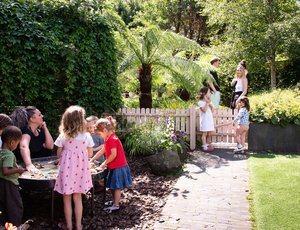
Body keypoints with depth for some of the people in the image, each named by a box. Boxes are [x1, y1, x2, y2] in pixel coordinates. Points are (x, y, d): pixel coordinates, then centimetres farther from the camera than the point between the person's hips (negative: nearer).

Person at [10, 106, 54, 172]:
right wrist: (29, 164, -56)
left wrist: (45, 128, -6)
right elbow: (24, 147, -40)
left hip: (35, 163, 7)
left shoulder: (40, 131, 3)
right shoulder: (25, 131, -21)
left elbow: (50, 146, -1)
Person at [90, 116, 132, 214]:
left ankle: (116, 205, 10)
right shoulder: (108, 139, 10)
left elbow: (114, 154, -24)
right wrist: (92, 160, 16)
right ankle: (114, 201, 33)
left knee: (116, 187, 1)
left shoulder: (113, 139, -21)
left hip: (118, 167, -9)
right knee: (112, 186, 18)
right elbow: (102, 151, 18)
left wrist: (105, 163, -13)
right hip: (113, 167, 9)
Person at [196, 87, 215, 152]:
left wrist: (210, 104, -3)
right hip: (204, 120, -7)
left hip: (210, 120, 7)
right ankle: (204, 147, 0)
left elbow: (212, 111, 9)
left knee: (209, 134, 9)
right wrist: (207, 103, -13)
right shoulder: (201, 102, -7)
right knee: (204, 133, -3)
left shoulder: (210, 101, 13)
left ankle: (207, 144, 23)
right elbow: (204, 110, -20)